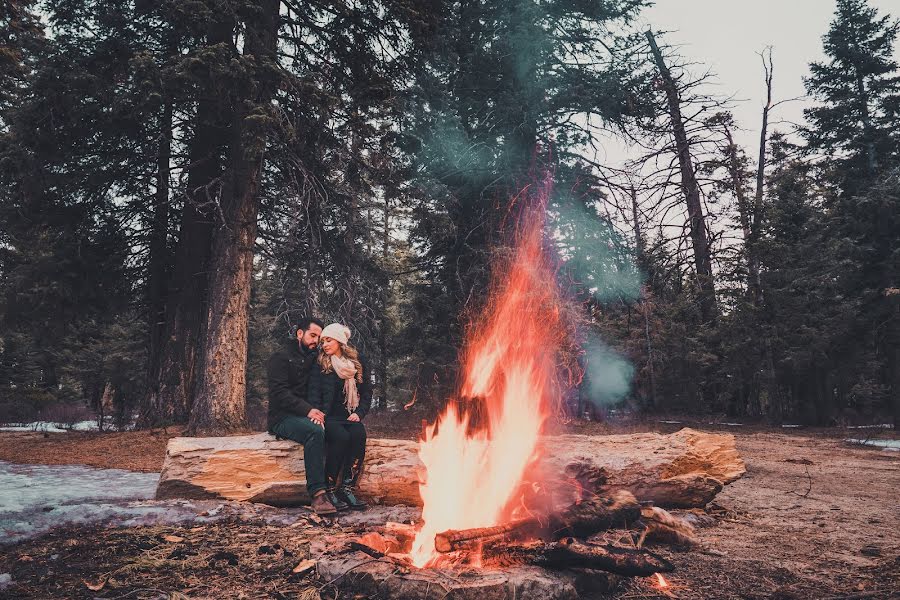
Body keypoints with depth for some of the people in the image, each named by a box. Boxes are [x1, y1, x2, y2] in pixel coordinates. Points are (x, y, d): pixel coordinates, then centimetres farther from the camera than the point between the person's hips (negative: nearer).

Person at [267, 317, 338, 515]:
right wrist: (307, 410, -23)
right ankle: (318, 493, -38)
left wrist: (317, 412, -10)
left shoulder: (314, 359, 21)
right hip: (283, 418, -5)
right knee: (315, 431, -36)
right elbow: (280, 393, -12)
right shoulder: (281, 357, 2)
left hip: (306, 416, 6)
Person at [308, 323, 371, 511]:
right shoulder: (320, 365, 6)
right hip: (329, 417, -2)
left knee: (359, 434, -31)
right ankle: (330, 490, -23)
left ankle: (347, 488, -26)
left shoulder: (358, 363, 12)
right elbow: (314, 395, -1)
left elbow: (367, 391, 13)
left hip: (350, 417, 2)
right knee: (341, 437, -33)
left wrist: (359, 412, -2)